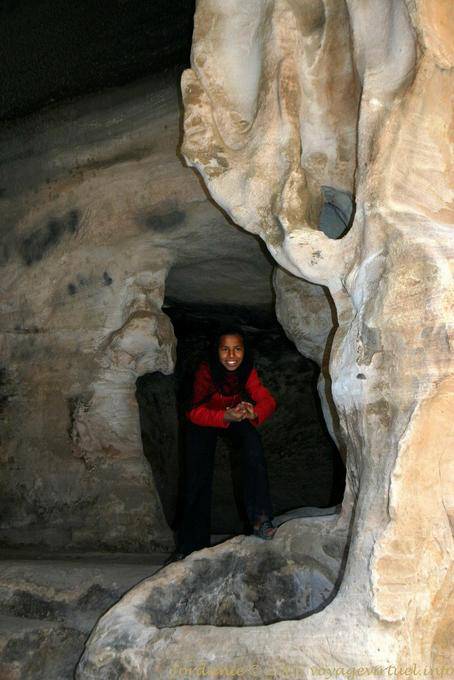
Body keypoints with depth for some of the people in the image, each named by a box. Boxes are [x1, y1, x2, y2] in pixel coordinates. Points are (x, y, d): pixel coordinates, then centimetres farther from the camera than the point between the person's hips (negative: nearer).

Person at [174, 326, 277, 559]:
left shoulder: (247, 371, -22)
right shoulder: (206, 371, -31)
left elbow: (268, 400, -28)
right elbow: (195, 411, -38)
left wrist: (254, 412, -50)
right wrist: (226, 416, -55)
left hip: (235, 416, 2)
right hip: (204, 420, -2)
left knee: (253, 442, -29)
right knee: (198, 477, -6)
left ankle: (259, 516, -28)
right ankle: (190, 545, 8)